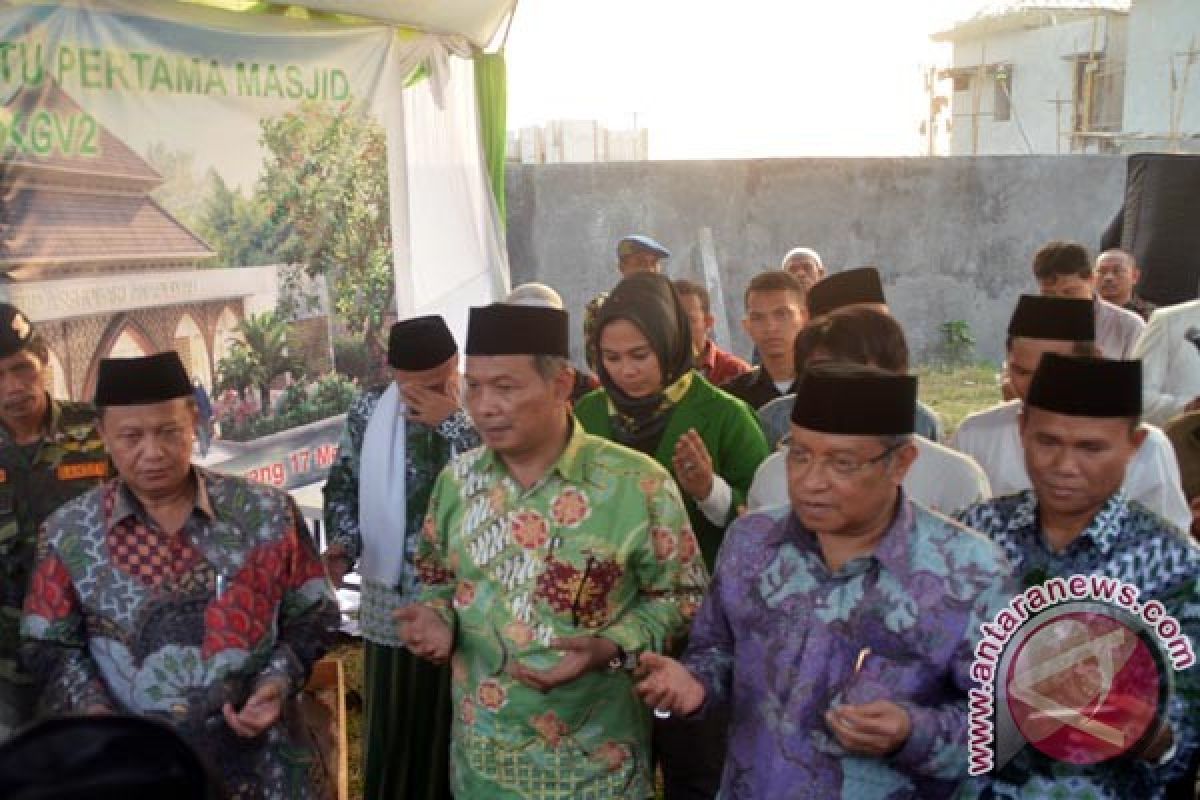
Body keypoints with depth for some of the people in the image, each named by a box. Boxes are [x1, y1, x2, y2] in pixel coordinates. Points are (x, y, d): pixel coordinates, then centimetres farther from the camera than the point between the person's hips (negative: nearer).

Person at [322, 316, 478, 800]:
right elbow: (343, 487, 10)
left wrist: (452, 423, -23)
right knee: (388, 739, 14)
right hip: (391, 607, 3)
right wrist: (343, 544, -7)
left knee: (456, 739, 10)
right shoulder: (369, 411, 1)